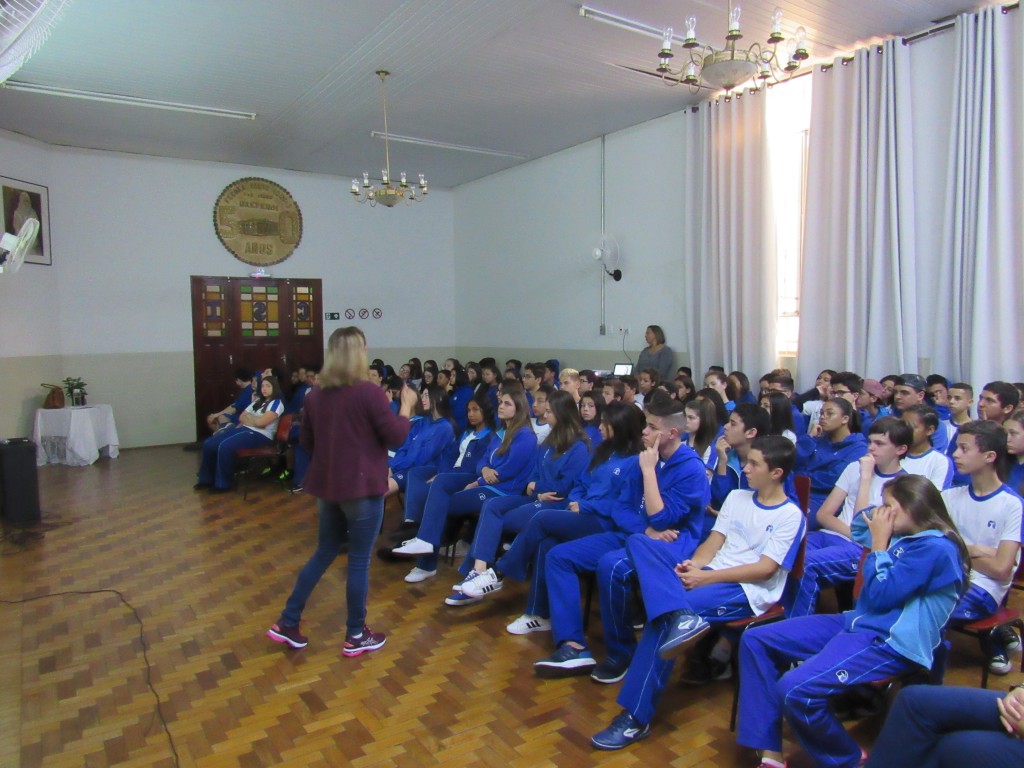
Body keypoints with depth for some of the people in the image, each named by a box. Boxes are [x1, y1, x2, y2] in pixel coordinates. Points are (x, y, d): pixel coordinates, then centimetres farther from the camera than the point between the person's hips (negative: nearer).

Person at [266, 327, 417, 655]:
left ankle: (287, 623, 24)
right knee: (359, 560, 6)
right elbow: (396, 436, -10)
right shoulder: (369, 392, -15)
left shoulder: (315, 395, 4)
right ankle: (355, 636, 17)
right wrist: (407, 405, 4)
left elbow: (306, 442, 14)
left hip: (326, 486, 6)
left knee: (324, 553, 20)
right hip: (362, 487, -6)